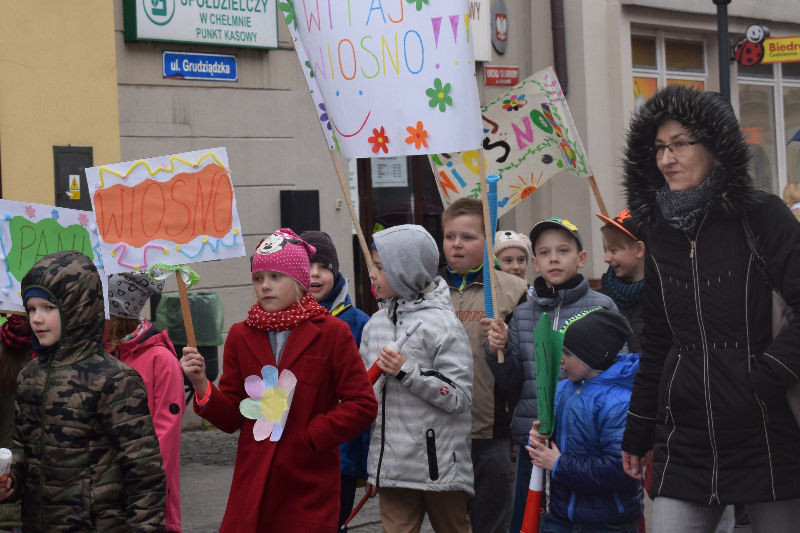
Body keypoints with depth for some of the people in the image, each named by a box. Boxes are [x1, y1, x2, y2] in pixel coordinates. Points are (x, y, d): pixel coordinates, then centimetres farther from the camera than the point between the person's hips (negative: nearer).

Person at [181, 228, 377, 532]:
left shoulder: (331, 332, -1)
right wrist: (201, 385, -9)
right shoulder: (241, 336, 9)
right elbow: (231, 418, 8)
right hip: (252, 486, 3)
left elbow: (363, 405, -5)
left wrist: (311, 436, -10)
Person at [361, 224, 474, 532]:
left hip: (439, 465, -5)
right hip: (392, 466, 5)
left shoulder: (443, 324, -10)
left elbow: (459, 397, -14)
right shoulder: (375, 324, 10)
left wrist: (406, 372, -20)